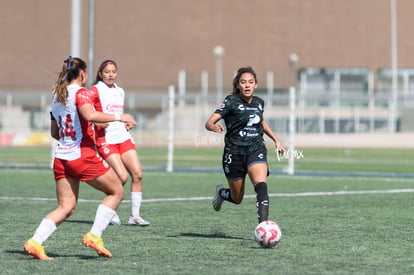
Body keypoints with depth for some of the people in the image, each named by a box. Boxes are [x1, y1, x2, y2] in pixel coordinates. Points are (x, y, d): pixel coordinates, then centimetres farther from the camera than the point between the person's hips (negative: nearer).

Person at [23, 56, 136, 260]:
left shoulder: (57, 97, 16)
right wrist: (119, 117, -19)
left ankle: (35, 242, -11)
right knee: (116, 192, 8)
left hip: (61, 157, 7)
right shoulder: (80, 92, -7)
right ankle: (94, 235, -2)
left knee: (66, 207, 7)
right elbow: (89, 115, -26)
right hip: (83, 156, -7)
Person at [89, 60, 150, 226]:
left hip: (123, 137, 7)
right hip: (106, 139, -7)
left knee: (137, 174, -6)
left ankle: (135, 215, 3)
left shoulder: (120, 92, 18)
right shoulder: (95, 91, -4)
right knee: (122, 176, -18)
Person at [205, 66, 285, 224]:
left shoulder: (259, 102, 6)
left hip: (256, 151, 3)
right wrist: (214, 127, -42)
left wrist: (276, 140, 24)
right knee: (237, 199, 9)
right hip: (234, 153, -2)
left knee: (261, 186, -26)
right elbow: (209, 123, -19)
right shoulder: (231, 102, -10)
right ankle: (221, 193, 44)